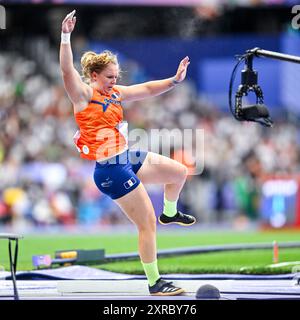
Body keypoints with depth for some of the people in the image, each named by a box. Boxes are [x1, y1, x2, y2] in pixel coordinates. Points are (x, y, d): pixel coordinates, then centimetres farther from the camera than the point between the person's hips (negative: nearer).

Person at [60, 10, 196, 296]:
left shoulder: (115, 93, 9)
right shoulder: (84, 95, -14)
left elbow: (147, 89, 17)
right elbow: (67, 70, -30)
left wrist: (174, 80, 7)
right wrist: (65, 37, -39)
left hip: (128, 158, 9)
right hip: (111, 170, -9)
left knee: (180, 172, 20)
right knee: (147, 224, -6)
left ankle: (169, 213, 48)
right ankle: (155, 283, 2)